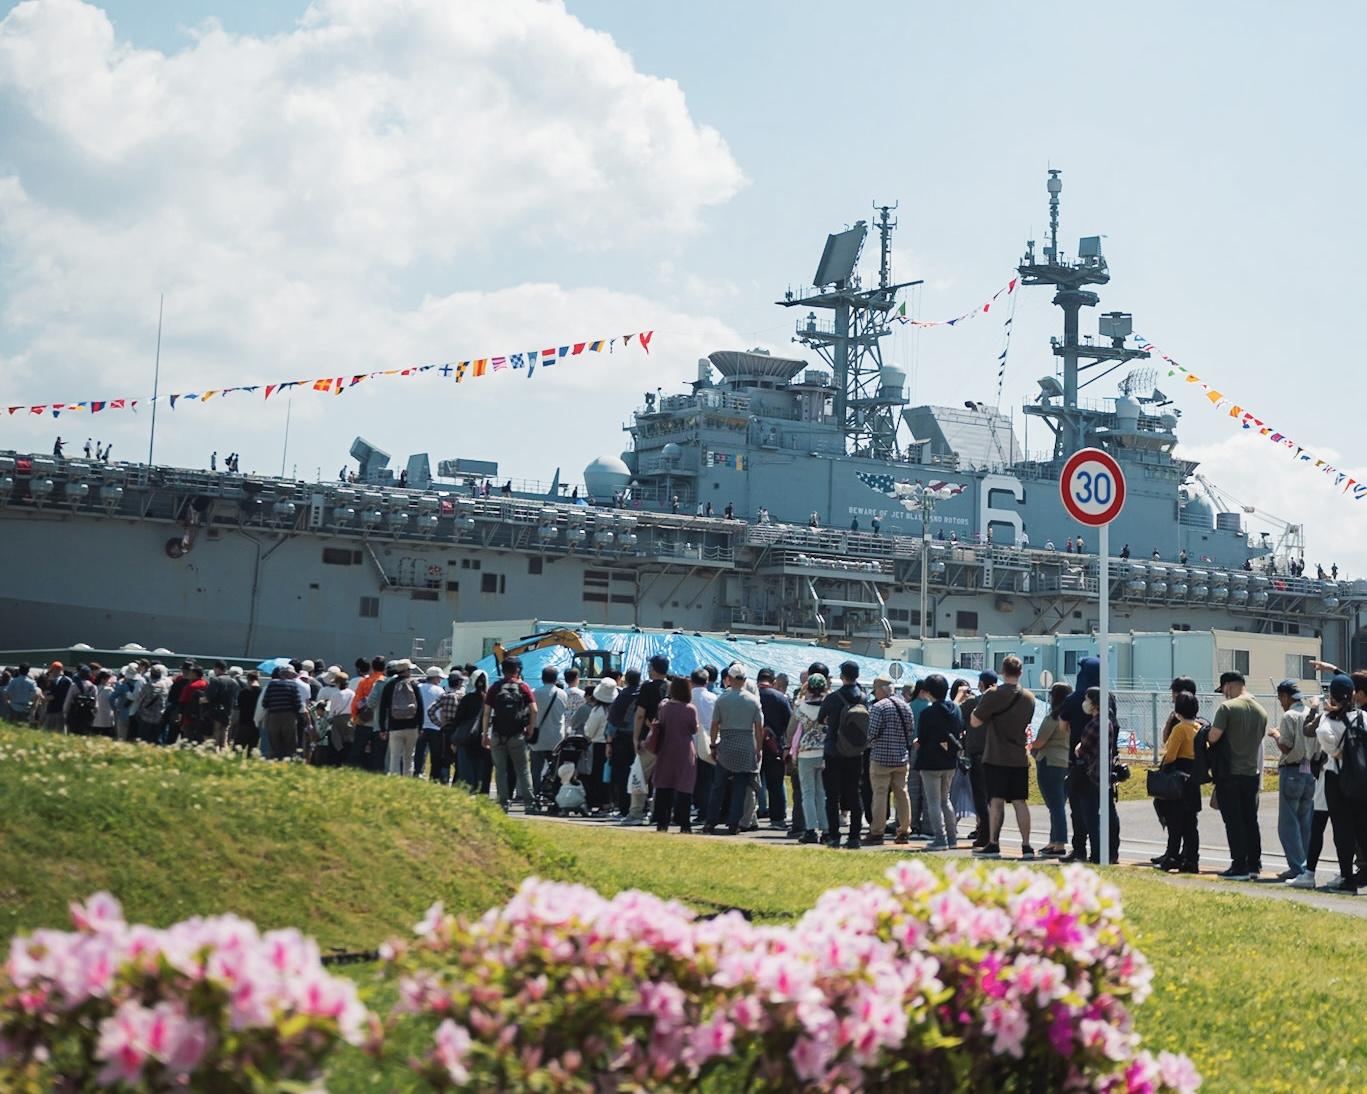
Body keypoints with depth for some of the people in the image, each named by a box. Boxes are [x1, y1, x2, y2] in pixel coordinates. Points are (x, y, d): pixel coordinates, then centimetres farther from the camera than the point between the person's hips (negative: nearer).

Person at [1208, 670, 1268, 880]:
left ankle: (1239, 866, -3)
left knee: (1233, 821, -2)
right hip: (1253, 772, 6)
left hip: (1230, 773, -6)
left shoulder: (1227, 707, -14)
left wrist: (1208, 733, 3)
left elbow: (1213, 737, -18)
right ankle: (1254, 865, 14)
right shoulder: (1261, 710, 8)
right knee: (1250, 820, 13)